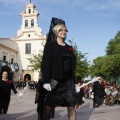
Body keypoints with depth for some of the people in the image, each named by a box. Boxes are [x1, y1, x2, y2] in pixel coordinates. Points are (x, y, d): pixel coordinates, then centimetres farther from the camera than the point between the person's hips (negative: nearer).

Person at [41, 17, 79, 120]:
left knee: (72, 106, 0)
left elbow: (72, 66, 17)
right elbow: (46, 63, -8)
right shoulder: (50, 45, 1)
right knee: (50, 105, 4)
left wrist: (75, 82, 13)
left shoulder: (69, 48, 16)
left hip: (68, 81, 5)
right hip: (55, 80, -4)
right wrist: (46, 81, -18)